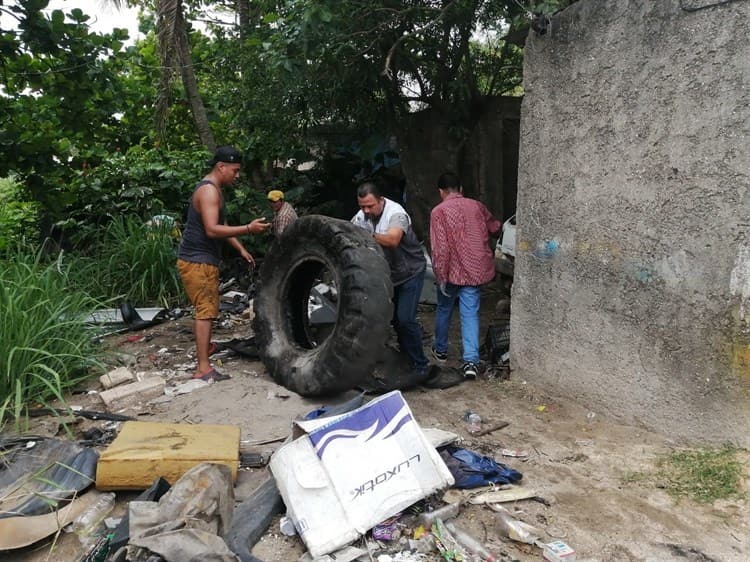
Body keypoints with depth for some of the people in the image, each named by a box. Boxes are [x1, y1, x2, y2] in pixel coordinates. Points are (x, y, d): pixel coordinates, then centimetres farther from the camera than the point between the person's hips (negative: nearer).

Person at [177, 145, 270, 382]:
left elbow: (221, 225, 23)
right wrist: (248, 228, -34)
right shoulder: (209, 190, -19)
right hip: (197, 260, -11)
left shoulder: (215, 189, 15)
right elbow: (212, 230, -30)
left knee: (207, 308, 25)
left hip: (204, 259, 11)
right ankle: (203, 369, -8)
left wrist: (241, 249, 18)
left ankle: (205, 345, 44)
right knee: (206, 310, -10)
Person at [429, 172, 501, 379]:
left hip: (452, 271, -3)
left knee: (443, 309, 18)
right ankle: (471, 361, -5)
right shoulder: (476, 206, 5)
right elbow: (495, 227, 22)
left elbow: (440, 248, -17)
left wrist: (441, 277, -13)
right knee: (470, 314, 5)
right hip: (476, 270, 3)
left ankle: (441, 350, 35)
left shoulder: (439, 211, -10)